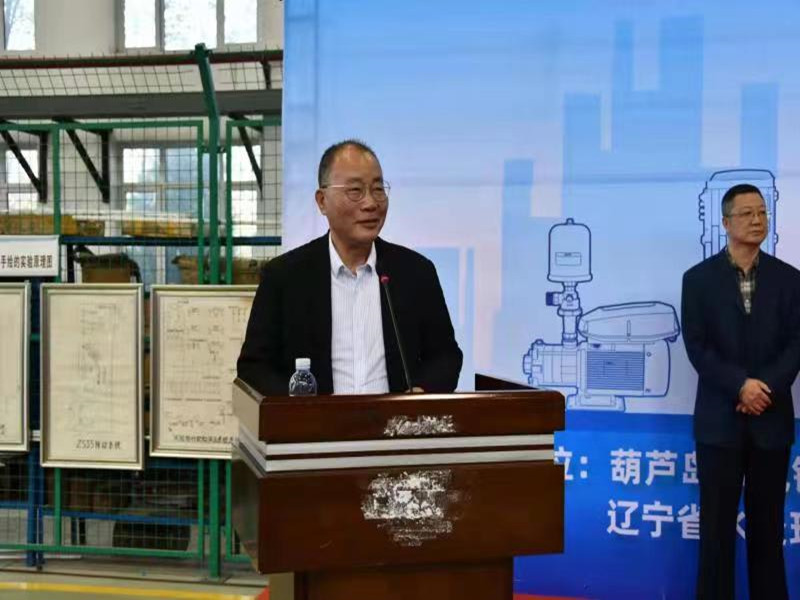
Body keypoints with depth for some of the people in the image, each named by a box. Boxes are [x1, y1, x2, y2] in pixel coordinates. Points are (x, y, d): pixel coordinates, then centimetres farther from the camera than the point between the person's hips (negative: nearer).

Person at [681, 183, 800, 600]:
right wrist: (740, 385, -17)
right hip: (720, 418, -1)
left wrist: (766, 388, -14)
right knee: (717, 523, 3)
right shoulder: (699, 278, 2)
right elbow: (696, 346, -5)